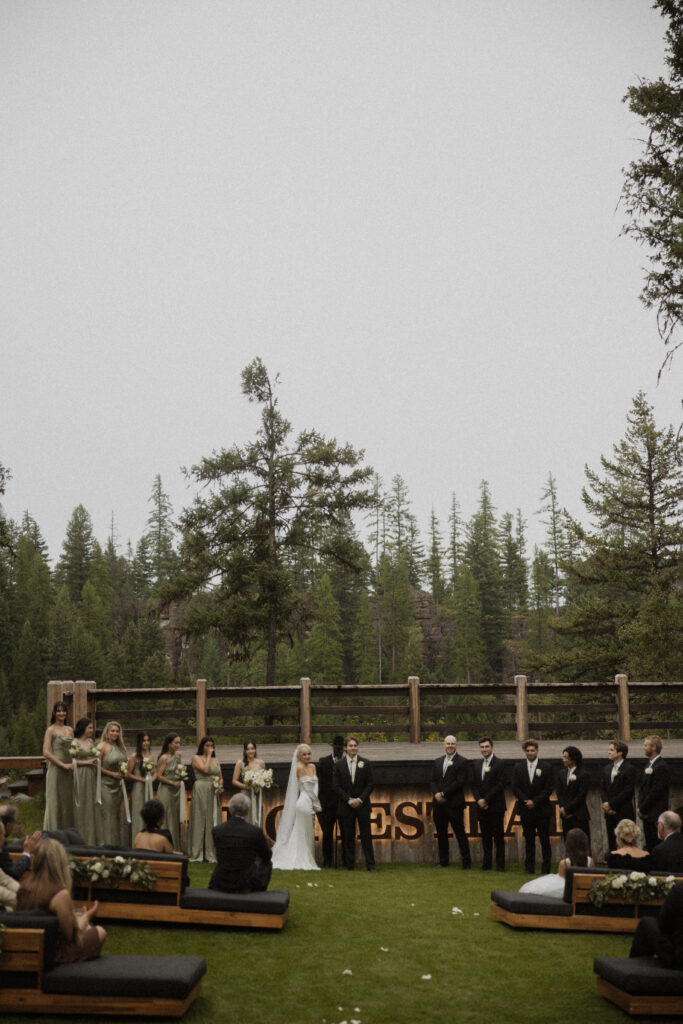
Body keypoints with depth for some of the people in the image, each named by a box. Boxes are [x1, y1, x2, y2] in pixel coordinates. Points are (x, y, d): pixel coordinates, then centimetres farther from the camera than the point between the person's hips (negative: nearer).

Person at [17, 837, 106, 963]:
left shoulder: (24, 886, -12)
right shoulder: (61, 894, -31)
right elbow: (70, 935, -20)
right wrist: (87, 917, 1)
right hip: (56, 954, -7)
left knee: (78, 915, 28)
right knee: (100, 932, 20)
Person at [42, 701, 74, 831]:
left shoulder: (70, 730, 12)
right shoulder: (51, 730, -6)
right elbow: (46, 753, -13)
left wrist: (74, 766, 2)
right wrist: (63, 765, -15)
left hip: (69, 771, 6)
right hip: (56, 770, -6)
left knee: (68, 803, 9)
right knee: (55, 803, -1)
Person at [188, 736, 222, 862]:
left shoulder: (215, 760, 16)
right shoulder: (196, 758, 0)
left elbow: (220, 777, 17)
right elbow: (205, 769, -16)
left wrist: (219, 787, -2)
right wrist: (208, 756, -7)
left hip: (213, 793, 5)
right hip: (200, 791, -5)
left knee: (213, 821, 4)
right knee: (200, 820, -1)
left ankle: (211, 853, 10)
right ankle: (197, 853, 6)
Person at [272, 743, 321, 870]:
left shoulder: (312, 767, 12)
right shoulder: (300, 767, -9)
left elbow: (315, 786, 4)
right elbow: (307, 788, -10)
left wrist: (315, 805, -7)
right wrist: (317, 805, -6)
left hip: (310, 804, 7)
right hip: (305, 803, -7)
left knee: (301, 833, 11)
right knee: (305, 834, -2)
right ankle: (303, 863, 5)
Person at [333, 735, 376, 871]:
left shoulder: (365, 763, 2)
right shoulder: (338, 765, 1)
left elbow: (370, 784, 1)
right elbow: (336, 786, -1)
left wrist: (360, 799, -10)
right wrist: (349, 800, -10)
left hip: (362, 805, 0)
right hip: (346, 805, 0)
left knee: (366, 835, 1)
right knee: (348, 836, 4)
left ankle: (370, 864, 5)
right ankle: (349, 864, 11)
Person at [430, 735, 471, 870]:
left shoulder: (461, 762, -4)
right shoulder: (437, 761, 15)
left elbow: (460, 782, -12)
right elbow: (433, 780, 12)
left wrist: (444, 794, -13)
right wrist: (436, 794, -7)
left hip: (454, 804, -5)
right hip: (439, 803, 5)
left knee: (460, 833, -1)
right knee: (441, 833, 10)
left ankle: (466, 862, 7)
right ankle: (443, 861, 20)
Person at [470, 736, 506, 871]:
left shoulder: (499, 764, -5)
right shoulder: (476, 765, 13)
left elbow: (500, 784, -11)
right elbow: (473, 784, 12)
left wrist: (486, 799, -13)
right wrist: (478, 799, -5)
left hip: (496, 806, -5)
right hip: (482, 807, 5)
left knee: (498, 837, -1)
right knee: (485, 836, 9)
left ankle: (500, 864, 6)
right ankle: (486, 863, 15)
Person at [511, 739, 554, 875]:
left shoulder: (546, 767, 0)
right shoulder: (518, 767, 7)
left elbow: (548, 788, -4)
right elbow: (515, 788, 4)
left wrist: (535, 801, -11)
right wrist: (526, 801, -9)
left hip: (542, 809, -2)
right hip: (525, 810, 2)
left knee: (545, 840, -1)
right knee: (529, 839, 7)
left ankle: (545, 868, 5)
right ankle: (529, 867, 14)